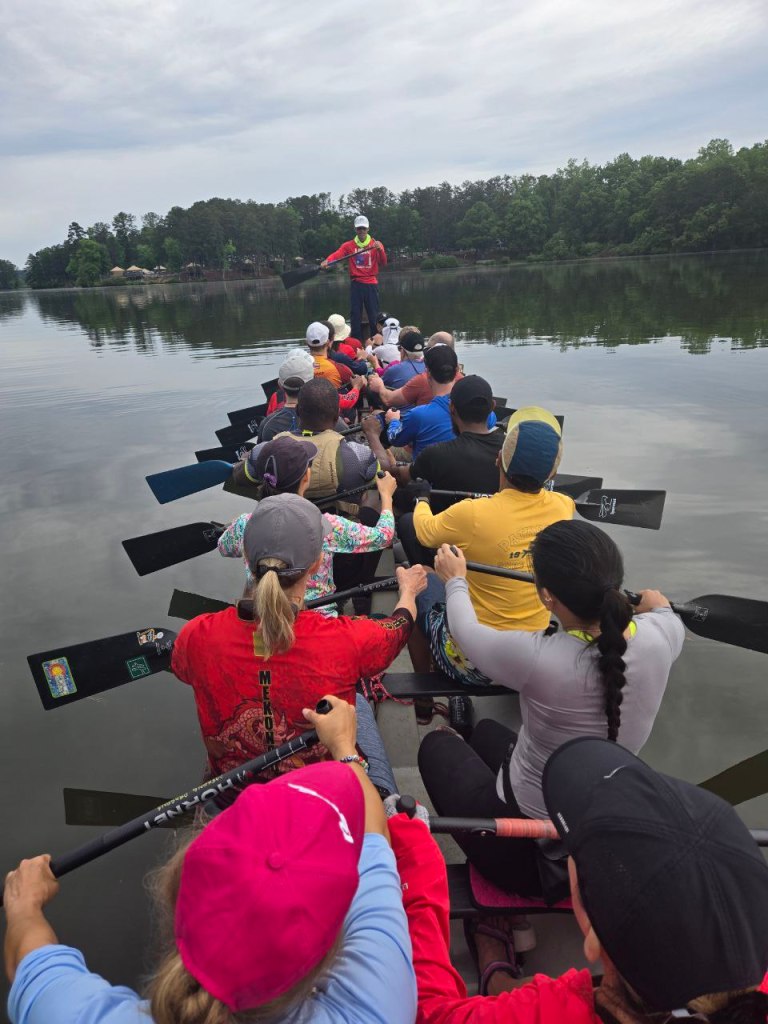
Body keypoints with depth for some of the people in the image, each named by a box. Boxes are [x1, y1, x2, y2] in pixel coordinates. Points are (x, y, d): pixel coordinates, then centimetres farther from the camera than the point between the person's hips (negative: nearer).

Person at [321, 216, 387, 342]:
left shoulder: (376, 244, 6)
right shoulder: (349, 245, 7)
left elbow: (383, 263, -3)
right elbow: (337, 254, -10)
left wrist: (380, 250, -22)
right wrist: (327, 260, -31)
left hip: (371, 284, -1)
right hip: (356, 284, 1)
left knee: (374, 315, -3)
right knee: (355, 315, -1)